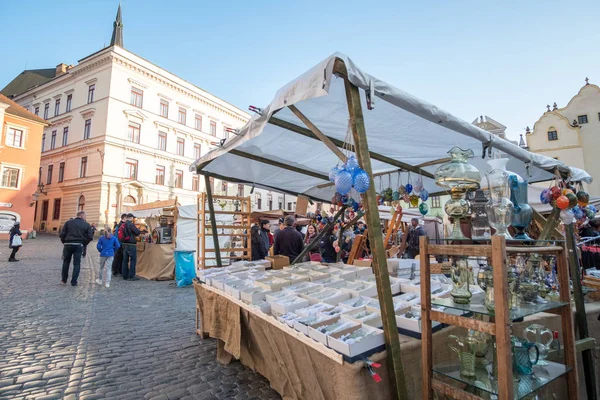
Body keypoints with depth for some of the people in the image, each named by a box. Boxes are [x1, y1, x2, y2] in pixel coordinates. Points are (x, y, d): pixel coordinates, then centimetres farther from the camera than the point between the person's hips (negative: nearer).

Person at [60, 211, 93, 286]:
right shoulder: (87, 225, 2)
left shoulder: (68, 222, 6)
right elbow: (89, 237, -4)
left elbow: (62, 234, 0)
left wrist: (64, 242, 13)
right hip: (79, 245, -2)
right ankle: (74, 282, 7)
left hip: (68, 244, 2)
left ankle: (64, 280, 27)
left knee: (66, 262, 19)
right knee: (77, 264, 6)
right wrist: (84, 244, 9)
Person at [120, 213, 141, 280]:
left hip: (124, 244, 8)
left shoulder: (122, 225, 11)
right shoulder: (131, 224, -16)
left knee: (125, 260, 13)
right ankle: (131, 276, 2)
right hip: (131, 245, -8)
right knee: (133, 260, 0)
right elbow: (138, 232, -16)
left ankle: (125, 276, 20)